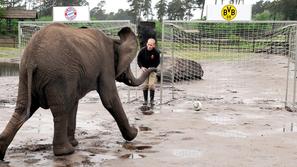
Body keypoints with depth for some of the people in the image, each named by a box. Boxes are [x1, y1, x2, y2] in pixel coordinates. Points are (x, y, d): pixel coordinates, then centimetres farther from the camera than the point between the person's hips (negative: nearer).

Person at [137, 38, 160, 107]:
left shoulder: (156, 52, -17)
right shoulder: (142, 50, -14)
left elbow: (157, 62, -6)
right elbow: (139, 59, -3)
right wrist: (141, 67, -17)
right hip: (144, 69, 2)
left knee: (151, 85, -11)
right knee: (145, 85, 1)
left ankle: (152, 100, 1)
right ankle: (145, 100, 13)